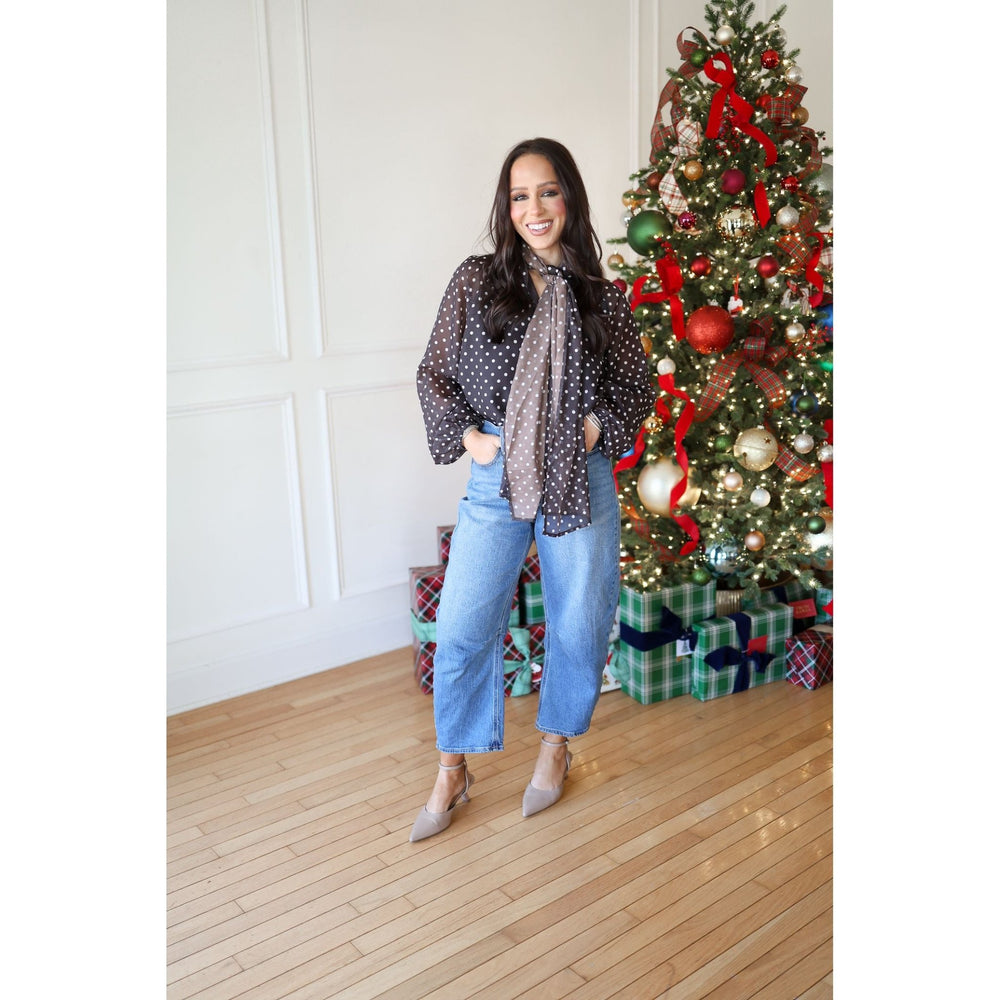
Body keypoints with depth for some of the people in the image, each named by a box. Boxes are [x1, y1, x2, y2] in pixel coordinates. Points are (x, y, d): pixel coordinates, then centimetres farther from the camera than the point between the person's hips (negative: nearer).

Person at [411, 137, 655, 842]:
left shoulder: (602, 297, 5)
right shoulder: (476, 282, 2)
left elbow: (638, 387, 13)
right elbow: (433, 374, 8)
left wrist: (600, 425, -3)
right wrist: (466, 435, -5)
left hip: (581, 474, 1)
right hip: (496, 474, -1)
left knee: (578, 621, 10)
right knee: (463, 626, 0)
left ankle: (556, 745, 36)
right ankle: (453, 772, 21)